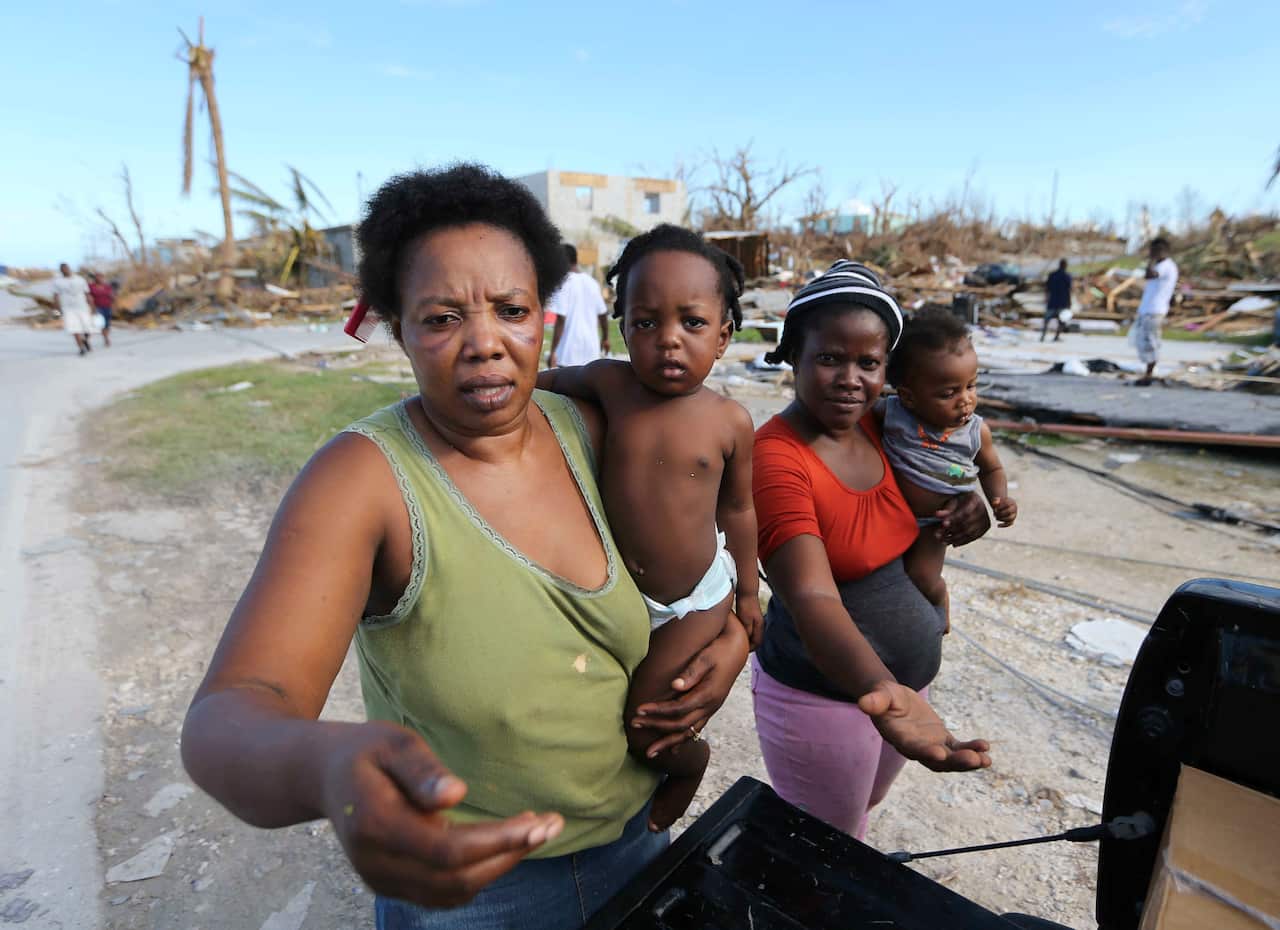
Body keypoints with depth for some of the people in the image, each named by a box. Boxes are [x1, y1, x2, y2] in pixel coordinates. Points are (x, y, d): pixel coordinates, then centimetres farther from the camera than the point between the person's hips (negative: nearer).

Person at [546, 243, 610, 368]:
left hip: (569, 353, -6)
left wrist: (553, 352, -14)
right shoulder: (591, 282, 8)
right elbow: (603, 314, 16)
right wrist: (605, 338, 31)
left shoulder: (564, 283, -10)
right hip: (591, 349, 6)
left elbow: (561, 319, -16)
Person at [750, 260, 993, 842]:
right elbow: (813, 598, -36)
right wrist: (880, 691, -52)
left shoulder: (880, 427, -4)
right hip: (823, 695, -7)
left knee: (862, 810, 32)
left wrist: (961, 511, -7)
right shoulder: (776, 460, -27)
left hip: (903, 680, 8)